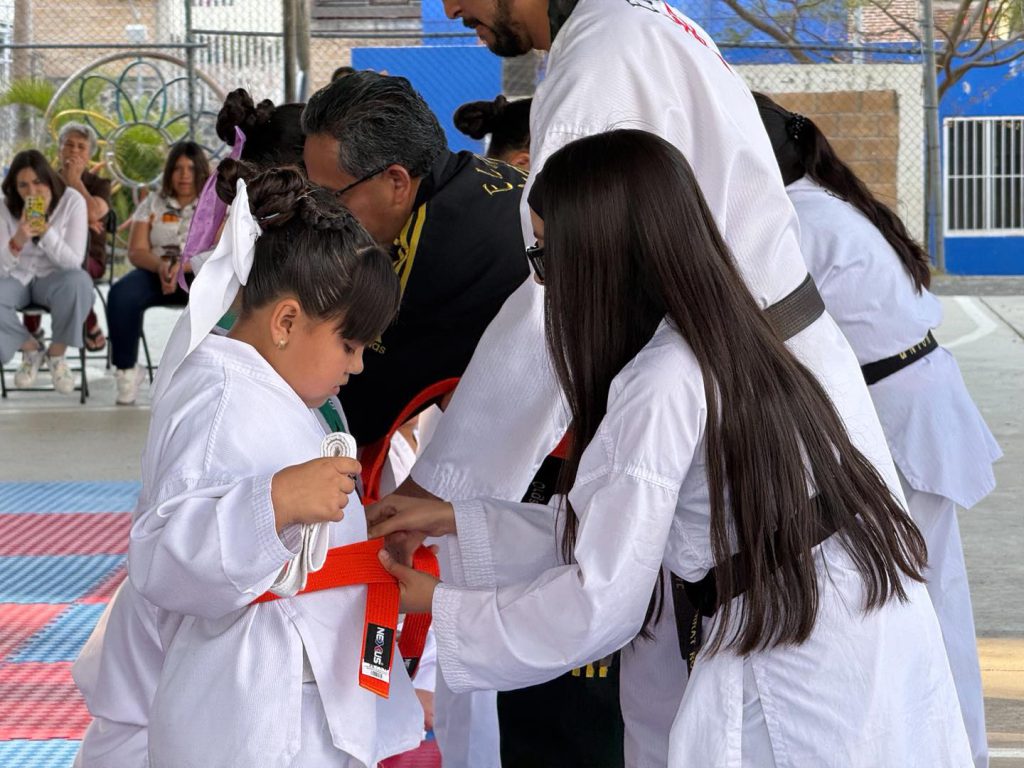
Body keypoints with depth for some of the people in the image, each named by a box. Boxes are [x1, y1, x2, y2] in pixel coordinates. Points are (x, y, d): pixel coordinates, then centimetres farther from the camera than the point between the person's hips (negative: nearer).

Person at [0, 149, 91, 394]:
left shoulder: (72, 201, -15)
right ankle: (30, 350, -5)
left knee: (79, 282, -37)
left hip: (53, 277, -1)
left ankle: (56, 354, -13)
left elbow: (73, 261, -18)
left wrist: (45, 229, -33)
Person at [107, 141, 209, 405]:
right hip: (156, 272, 2)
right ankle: (126, 369, -18)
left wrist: (183, 266, -23)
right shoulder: (153, 203, 13)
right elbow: (136, 251, 5)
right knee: (121, 296, -30)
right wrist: (160, 266, -18)